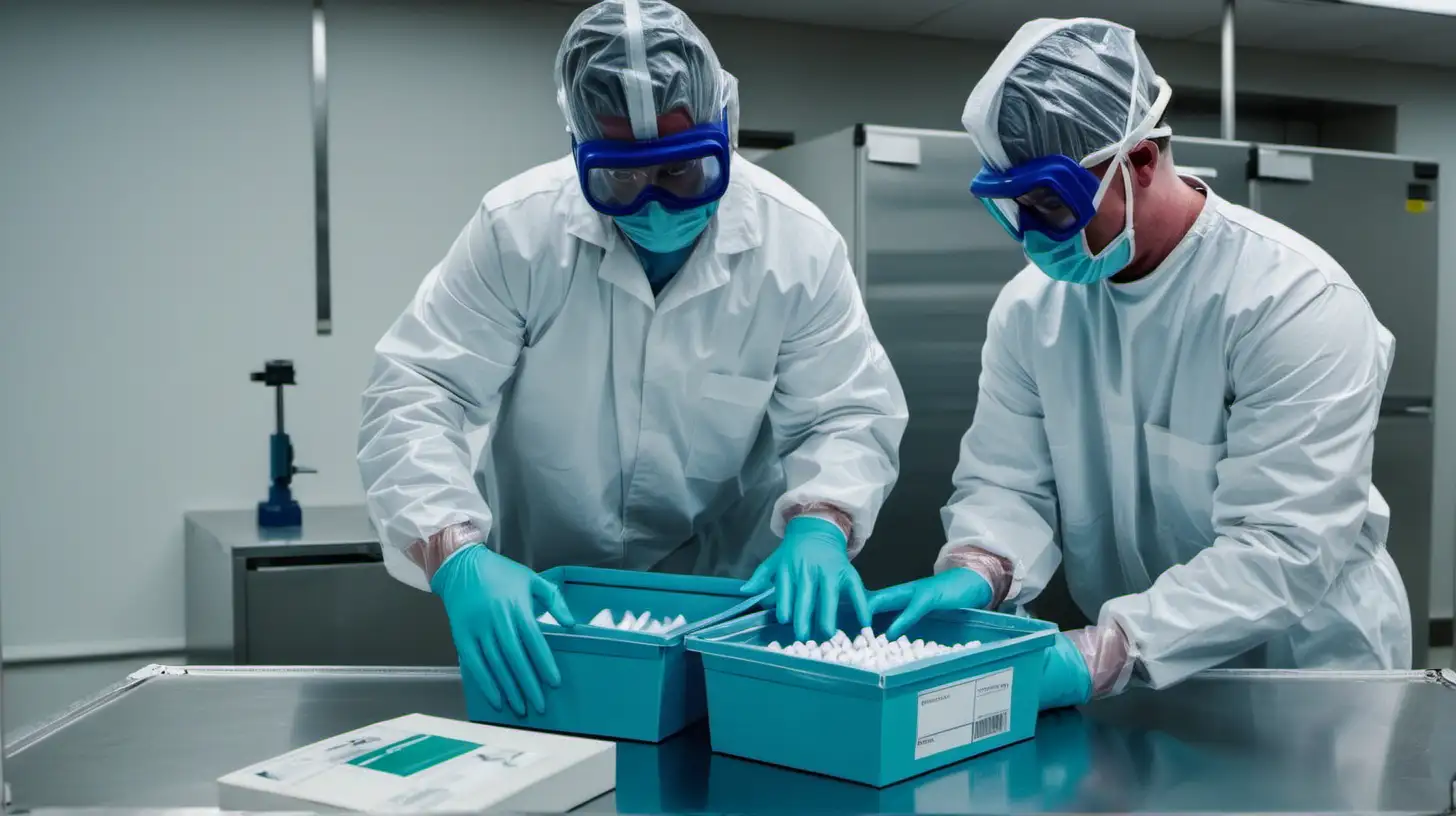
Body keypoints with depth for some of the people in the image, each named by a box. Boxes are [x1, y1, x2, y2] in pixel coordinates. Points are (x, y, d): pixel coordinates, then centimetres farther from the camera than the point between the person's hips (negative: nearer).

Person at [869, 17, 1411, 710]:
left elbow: (1282, 546, -22)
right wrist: (977, 570, -20)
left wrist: (1100, 654, -30)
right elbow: (1007, 480, 1)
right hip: (1123, 680, 4)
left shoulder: (1297, 301, -15)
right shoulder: (1031, 306, 0)